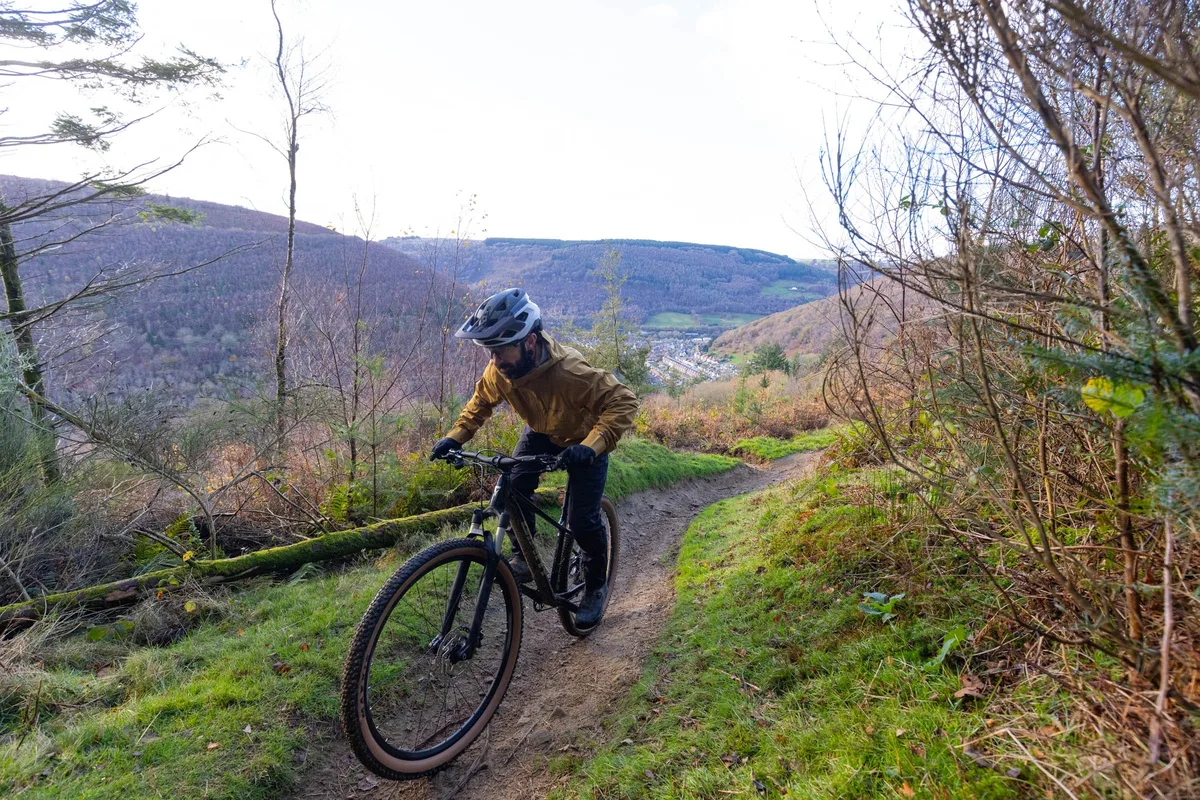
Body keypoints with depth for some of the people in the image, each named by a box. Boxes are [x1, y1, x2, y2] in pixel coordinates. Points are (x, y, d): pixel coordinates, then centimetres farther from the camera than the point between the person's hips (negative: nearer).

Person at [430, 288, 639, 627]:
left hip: (583, 441, -5)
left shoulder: (569, 370, -41)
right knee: (512, 487, -20)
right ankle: (523, 556, 3)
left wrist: (591, 446, -51)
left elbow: (623, 400, -39)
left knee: (582, 520, -10)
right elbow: (480, 403, -2)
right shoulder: (499, 371, -23)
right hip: (540, 434, 5)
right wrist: (454, 437, -17)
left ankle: (596, 586, 17)